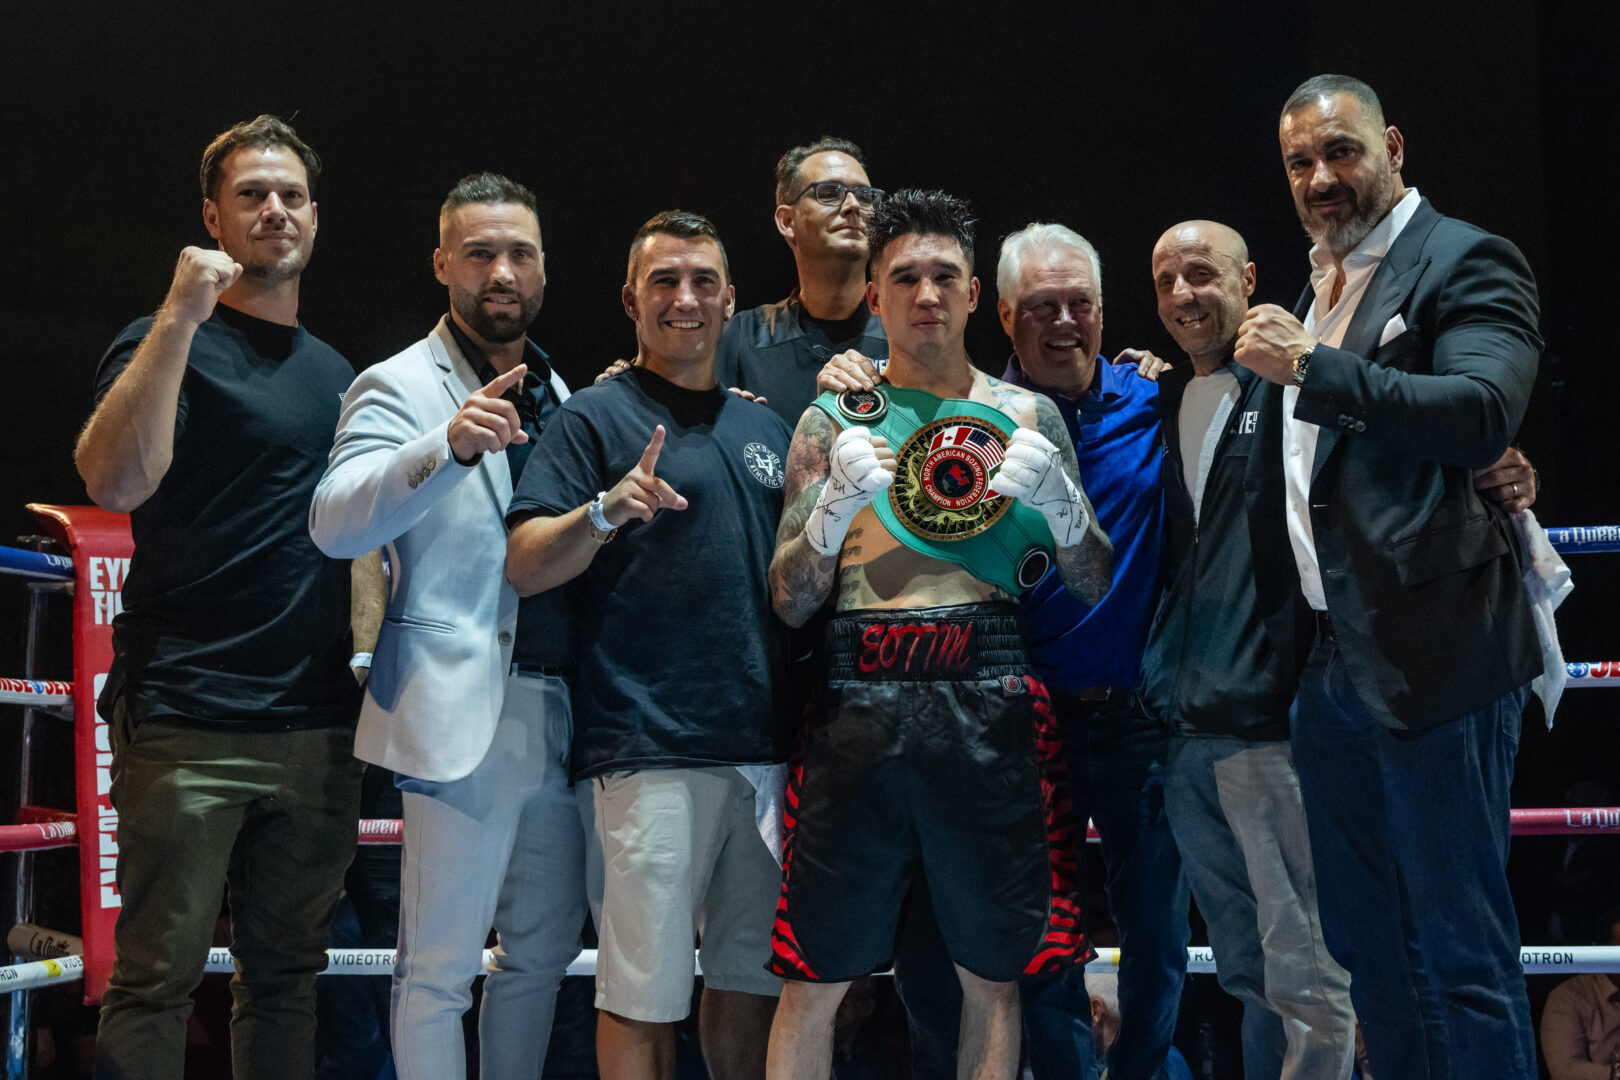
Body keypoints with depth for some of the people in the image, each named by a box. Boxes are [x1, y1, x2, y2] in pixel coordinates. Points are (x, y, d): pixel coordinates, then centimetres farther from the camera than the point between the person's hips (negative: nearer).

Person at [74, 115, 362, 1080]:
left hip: (320, 723, 6)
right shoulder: (171, 343, -2)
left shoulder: (337, 371, 18)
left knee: (287, 972, 13)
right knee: (157, 980, -3)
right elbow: (117, 483, -21)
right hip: (189, 718, -6)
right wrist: (181, 319, -24)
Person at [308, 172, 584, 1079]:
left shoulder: (557, 392, 17)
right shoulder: (401, 387, -4)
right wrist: (449, 444, -36)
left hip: (564, 709, 7)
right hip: (466, 713, -7)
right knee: (441, 967, 0)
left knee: (544, 946, 15)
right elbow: (334, 523, -20)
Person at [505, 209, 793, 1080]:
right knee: (643, 995, -1)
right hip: (651, 749, -5)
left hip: (766, 744, 6)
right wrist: (607, 509, -24)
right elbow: (524, 568, -7)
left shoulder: (765, 428, 18)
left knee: (751, 979, 14)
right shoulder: (595, 416, 1)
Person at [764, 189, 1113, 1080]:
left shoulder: (1028, 416, 13)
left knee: (993, 973, 7)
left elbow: (1092, 586, 12)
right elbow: (790, 602, 6)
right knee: (815, 977, 0)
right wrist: (835, 504, -12)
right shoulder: (834, 421, 10)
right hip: (860, 702, -1)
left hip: (989, 709, 1)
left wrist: (1059, 497, -7)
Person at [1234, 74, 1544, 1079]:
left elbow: (1484, 412, -22)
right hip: (1334, 665, 8)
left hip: (1430, 655, -8)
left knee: (1461, 959, -3)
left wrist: (1311, 366, -22)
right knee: (1370, 951, 16)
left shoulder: (1467, 262, -5)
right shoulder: (1316, 290, 19)